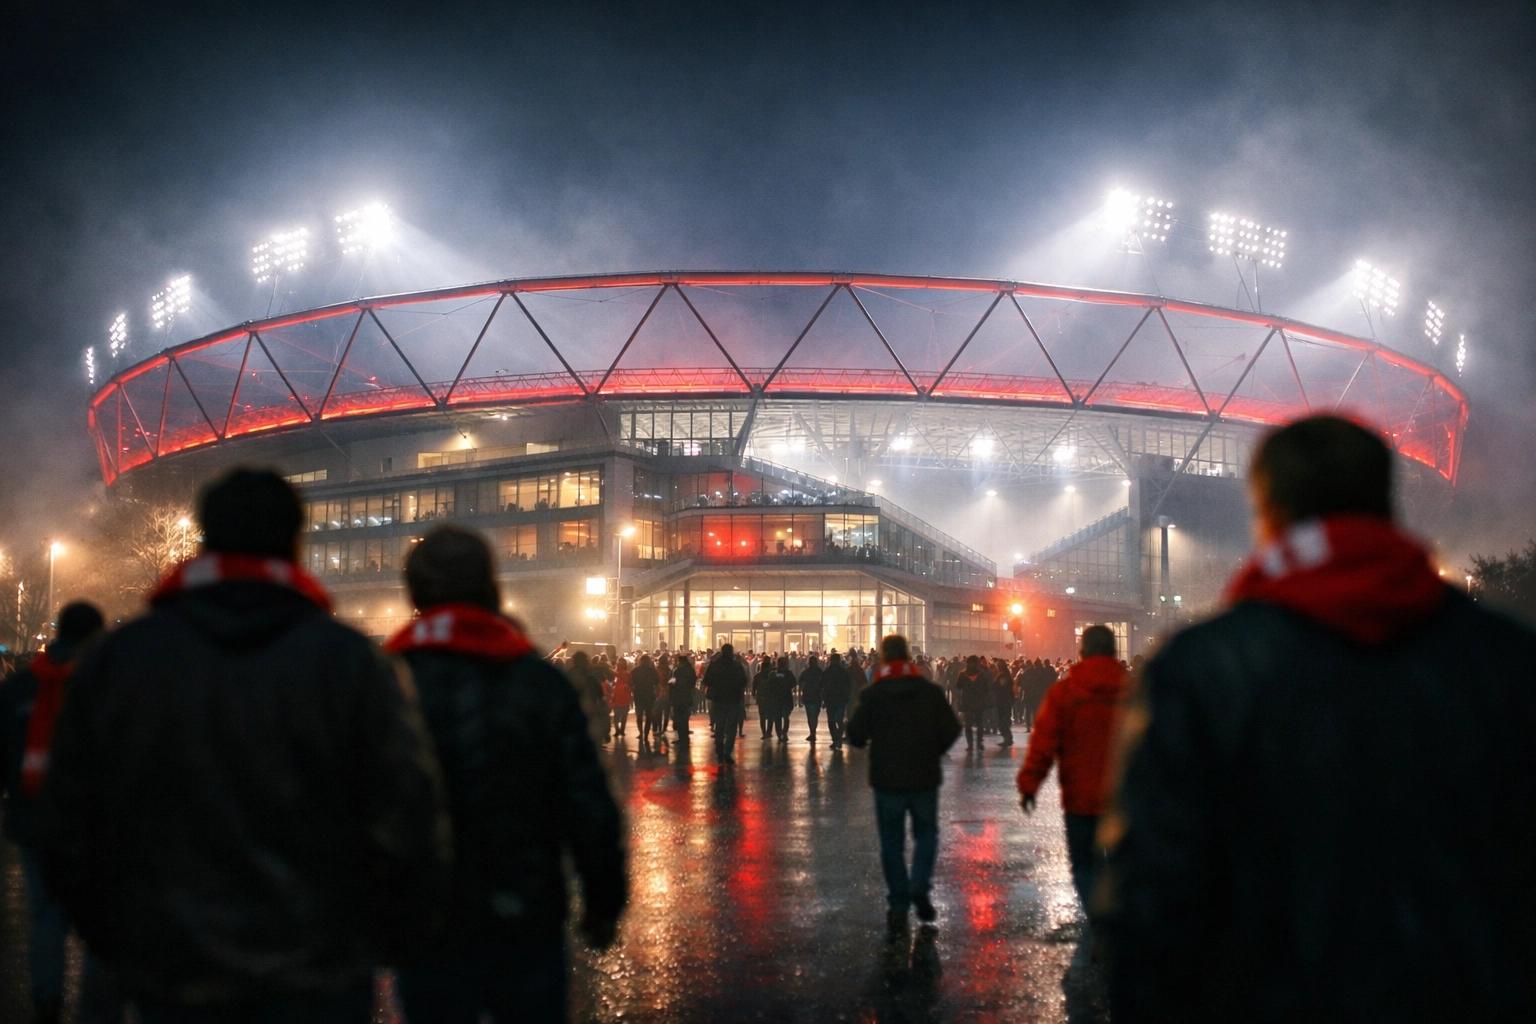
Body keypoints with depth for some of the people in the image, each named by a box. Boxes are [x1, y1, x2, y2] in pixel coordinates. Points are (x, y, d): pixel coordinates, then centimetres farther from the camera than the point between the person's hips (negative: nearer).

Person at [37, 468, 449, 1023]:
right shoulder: (355, 663, -8)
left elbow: (64, 835, 4)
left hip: (169, 975, 2)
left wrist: (121, 945, 16)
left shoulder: (112, 660, -1)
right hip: (318, 977, -2)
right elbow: (411, 828, -9)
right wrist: (376, 943, 7)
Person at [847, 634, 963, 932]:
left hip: (887, 779, -1)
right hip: (924, 777, 1)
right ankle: (919, 885, -7)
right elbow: (952, 730, -4)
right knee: (926, 832, 15)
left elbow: (856, 734, -10)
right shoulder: (930, 692, -3)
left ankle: (898, 906, 6)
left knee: (891, 841, 8)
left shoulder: (873, 694, -7)